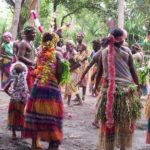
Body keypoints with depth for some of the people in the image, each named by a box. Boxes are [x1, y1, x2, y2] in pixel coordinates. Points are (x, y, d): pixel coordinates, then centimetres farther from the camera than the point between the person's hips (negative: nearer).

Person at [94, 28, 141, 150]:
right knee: (126, 121, 12)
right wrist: (138, 86, 8)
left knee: (109, 121, 7)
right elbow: (132, 70, -1)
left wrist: (96, 86, 20)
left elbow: (100, 72, 8)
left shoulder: (104, 52, 3)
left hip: (109, 89, 2)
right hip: (127, 88, -1)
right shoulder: (126, 51, -2)